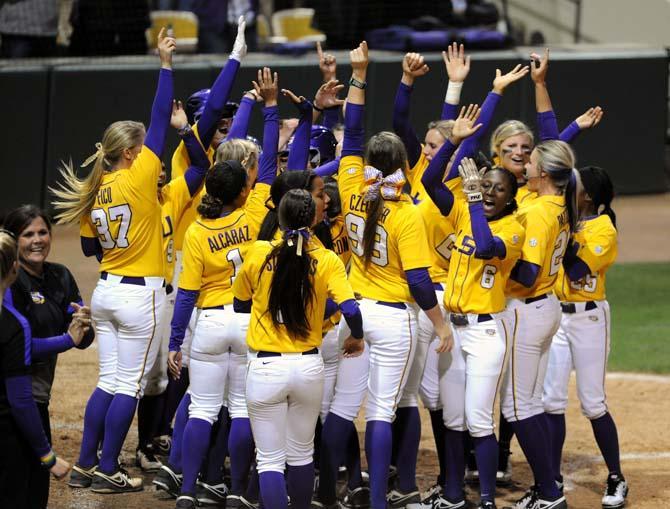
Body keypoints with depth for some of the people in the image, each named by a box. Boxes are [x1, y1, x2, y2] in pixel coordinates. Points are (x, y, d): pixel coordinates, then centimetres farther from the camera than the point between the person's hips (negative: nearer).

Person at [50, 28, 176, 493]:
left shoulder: (95, 192, 5)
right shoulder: (138, 180, -13)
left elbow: (90, 247, 13)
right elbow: (160, 121, -15)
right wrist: (166, 66, -15)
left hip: (106, 292, 7)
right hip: (141, 294, -7)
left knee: (110, 381, 15)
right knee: (129, 385, 0)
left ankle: (85, 466, 15)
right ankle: (107, 471, 2)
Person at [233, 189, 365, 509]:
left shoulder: (259, 254, -5)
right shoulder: (327, 261, -6)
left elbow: (240, 300, 10)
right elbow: (350, 309, -14)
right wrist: (356, 338, 7)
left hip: (266, 368, -2)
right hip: (308, 366, 2)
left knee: (270, 459, 1)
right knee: (301, 454, 19)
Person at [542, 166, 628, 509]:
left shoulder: (603, 229, -10)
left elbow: (578, 270, -21)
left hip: (588, 318, -6)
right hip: (556, 315, 6)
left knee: (593, 403, -2)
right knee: (550, 400, 2)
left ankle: (616, 480, 10)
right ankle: (553, 480, 10)